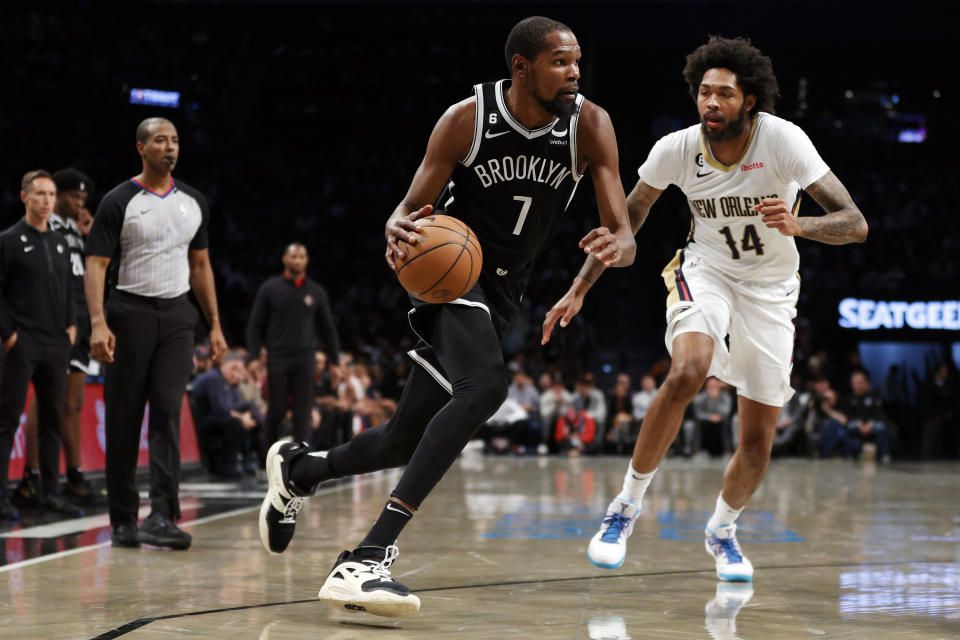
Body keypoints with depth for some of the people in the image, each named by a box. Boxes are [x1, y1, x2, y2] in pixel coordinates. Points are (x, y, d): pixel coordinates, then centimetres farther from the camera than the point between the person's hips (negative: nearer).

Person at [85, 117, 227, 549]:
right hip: (130, 313, -3)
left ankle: (161, 517, -14)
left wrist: (215, 325, 12)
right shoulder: (118, 202, -4)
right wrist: (98, 323, -21)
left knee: (168, 414, -9)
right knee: (123, 420, 2)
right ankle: (122, 521, 10)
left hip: (177, 315, 3)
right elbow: (96, 266, -8)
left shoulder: (193, 203, 11)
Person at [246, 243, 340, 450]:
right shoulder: (269, 289, 5)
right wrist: (254, 357, -4)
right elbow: (255, 326, 6)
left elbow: (328, 329, 15)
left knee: (302, 413, -3)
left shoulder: (316, 292, 10)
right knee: (276, 411, 0)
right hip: (278, 360, -1)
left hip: (304, 361, 1)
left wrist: (335, 361, 10)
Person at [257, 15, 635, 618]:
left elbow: (624, 234, -14)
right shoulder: (467, 119, -16)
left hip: (503, 292, 5)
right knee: (485, 383, -34)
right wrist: (399, 232, -34)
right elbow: (411, 208, -9)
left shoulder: (590, 125, -11)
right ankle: (367, 558, -39)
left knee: (407, 439, 10)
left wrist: (617, 245, -40)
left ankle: (299, 468, 42)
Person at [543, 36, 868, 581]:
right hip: (706, 270, 0)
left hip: (770, 288, 0)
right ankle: (628, 505, -16)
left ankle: (722, 529, 31)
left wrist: (797, 225, -47)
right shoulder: (677, 149, -18)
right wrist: (579, 290, -1)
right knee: (688, 371, -33)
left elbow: (855, 225, -28)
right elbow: (627, 217, 0)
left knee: (759, 440, 0)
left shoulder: (783, 140, -25)